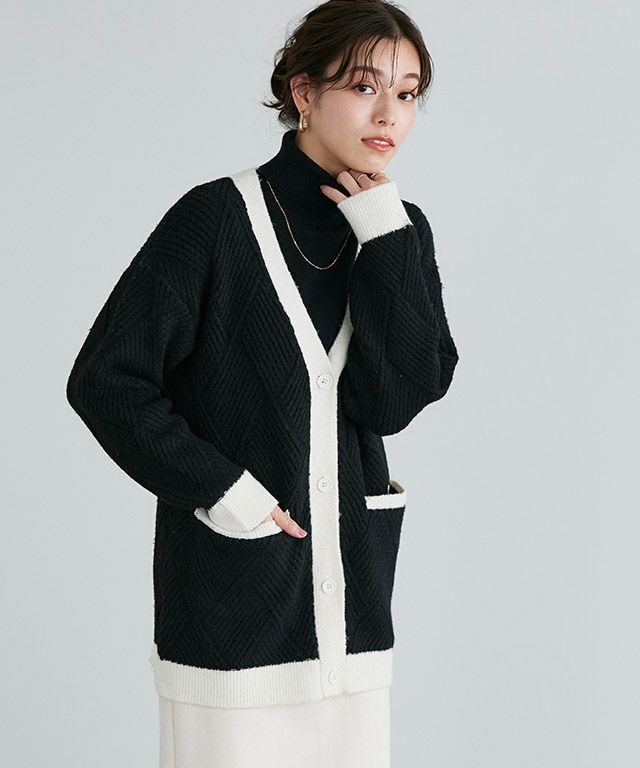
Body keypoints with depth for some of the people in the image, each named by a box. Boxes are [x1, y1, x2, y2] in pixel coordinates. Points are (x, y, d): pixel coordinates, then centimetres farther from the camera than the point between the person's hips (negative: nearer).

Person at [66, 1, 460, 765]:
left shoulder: (398, 232, 5)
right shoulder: (218, 219, -8)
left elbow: (394, 399, -7)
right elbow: (104, 379, -9)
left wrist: (385, 241, -12)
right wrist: (216, 488, -14)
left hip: (349, 583, 4)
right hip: (230, 588, -4)